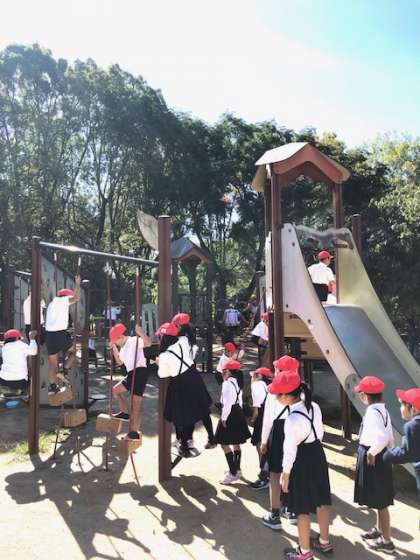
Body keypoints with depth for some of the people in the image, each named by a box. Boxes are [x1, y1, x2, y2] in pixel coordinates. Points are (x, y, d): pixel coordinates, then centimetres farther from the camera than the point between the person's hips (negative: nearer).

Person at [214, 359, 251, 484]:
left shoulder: (228, 384, -18)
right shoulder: (237, 383, 12)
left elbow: (228, 402, -23)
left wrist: (224, 418, -18)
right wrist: (238, 414, 19)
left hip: (230, 414, -10)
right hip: (238, 413, 10)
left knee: (224, 443, -5)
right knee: (236, 443, 19)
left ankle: (233, 473, -3)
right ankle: (237, 470, 31)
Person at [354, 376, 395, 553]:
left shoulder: (372, 412, -24)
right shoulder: (382, 409, 5)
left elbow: (382, 437, -37)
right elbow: (389, 437, 10)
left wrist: (371, 453, -23)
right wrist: (385, 452, 14)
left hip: (373, 459, -10)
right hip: (380, 457, 10)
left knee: (380, 502, 6)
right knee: (379, 500, 24)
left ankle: (386, 541, 21)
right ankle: (379, 530, 41)